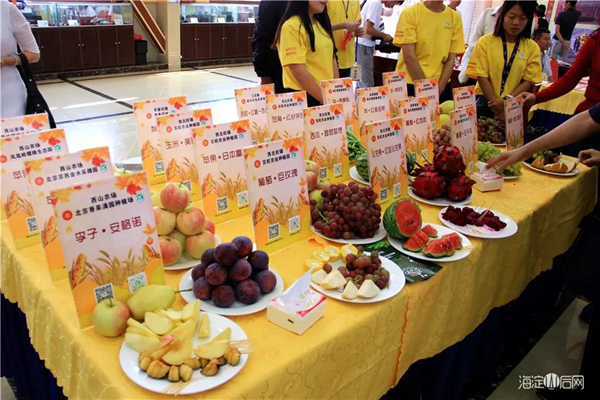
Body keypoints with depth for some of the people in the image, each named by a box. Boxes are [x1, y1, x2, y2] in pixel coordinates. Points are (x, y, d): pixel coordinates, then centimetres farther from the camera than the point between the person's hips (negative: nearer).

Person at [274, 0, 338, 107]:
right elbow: (298, 72, -19)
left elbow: (331, 59, 12)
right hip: (302, 98, -7)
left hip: (328, 94, 7)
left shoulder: (322, 24, 12)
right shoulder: (292, 26, -13)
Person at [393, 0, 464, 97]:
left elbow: (451, 59, 1)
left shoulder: (455, 17, 2)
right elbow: (409, 57, -12)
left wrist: (439, 89, -11)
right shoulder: (410, 13, -8)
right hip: (409, 84, -3)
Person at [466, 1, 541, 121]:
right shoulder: (485, 42, 0)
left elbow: (528, 81, 0)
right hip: (486, 103, -1)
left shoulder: (532, 48, 4)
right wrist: (497, 104, -12)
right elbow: (482, 77, -5)